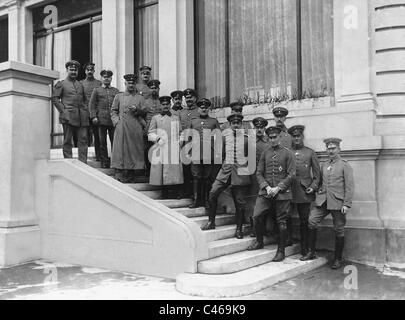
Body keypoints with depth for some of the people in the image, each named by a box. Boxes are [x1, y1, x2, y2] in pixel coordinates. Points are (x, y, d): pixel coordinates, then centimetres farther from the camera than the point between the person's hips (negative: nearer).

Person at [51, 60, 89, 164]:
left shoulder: (80, 85, 21)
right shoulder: (61, 84, 7)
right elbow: (54, 99, 1)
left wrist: (86, 111, 11)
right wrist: (63, 111, -8)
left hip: (82, 117, 4)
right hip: (68, 116, -4)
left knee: (83, 140, -2)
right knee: (67, 141, 0)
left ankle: (83, 163, -1)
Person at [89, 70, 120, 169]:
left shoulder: (116, 91, 16)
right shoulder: (97, 90, 12)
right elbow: (92, 104, 6)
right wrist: (93, 116, -5)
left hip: (114, 120, 1)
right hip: (101, 120, -1)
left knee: (115, 141, 0)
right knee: (102, 142, 2)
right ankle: (104, 161, 9)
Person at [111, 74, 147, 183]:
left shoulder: (140, 98, 13)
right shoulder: (119, 96, 13)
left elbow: (144, 112, 10)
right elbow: (113, 111, 13)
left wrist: (136, 109, -8)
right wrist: (116, 121, -2)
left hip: (135, 129, 1)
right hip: (121, 128, -1)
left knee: (134, 150, -1)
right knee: (120, 149, -7)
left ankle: (131, 175, 5)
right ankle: (119, 173, -6)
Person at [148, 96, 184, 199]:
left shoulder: (176, 118, 17)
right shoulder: (155, 118, 12)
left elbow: (180, 134, 18)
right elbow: (150, 134, 8)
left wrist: (179, 142, 2)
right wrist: (157, 138, -10)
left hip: (174, 151, 1)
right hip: (161, 151, -1)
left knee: (175, 171, -6)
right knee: (162, 171, -7)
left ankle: (175, 193, 0)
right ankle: (164, 193, 0)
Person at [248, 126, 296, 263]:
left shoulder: (288, 153, 1)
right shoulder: (265, 153, 11)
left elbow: (291, 175, -4)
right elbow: (259, 173, 10)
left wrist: (278, 188, -12)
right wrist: (266, 187, -6)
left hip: (282, 193, -3)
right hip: (265, 192, 3)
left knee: (281, 222, 1)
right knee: (257, 216, -8)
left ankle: (281, 251, 13)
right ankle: (259, 242, 15)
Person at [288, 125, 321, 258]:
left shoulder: (310, 153, 8)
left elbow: (317, 173, 8)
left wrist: (313, 187, -3)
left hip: (304, 192, -1)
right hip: (289, 191, 1)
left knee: (304, 221, 2)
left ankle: (304, 248, 10)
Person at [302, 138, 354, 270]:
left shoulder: (345, 165, -1)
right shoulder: (323, 165, 14)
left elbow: (349, 186, -5)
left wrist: (347, 204, -12)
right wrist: (319, 190, 5)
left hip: (337, 203, -4)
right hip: (322, 201, 4)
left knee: (339, 231, 4)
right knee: (312, 221, -10)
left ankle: (338, 259, 18)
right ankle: (312, 252, 3)